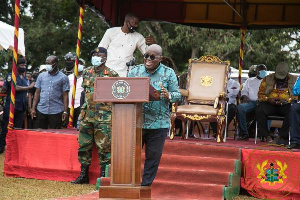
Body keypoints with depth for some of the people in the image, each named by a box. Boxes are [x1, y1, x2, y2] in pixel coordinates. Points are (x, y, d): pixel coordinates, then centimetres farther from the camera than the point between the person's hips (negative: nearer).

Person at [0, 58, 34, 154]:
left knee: (18, 128, 7)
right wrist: (29, 87, -5)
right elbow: (15, 88, -15)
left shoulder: (26, 79, 17)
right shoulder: (11, 76, -2)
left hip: (21, 107, 5)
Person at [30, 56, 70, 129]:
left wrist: (65, 111, -8)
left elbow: (65, 95, -1)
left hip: (56, 112, -3)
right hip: (41, 111, 3)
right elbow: (37, 93, 10)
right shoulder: (41, 76, 10)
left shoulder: (63, 78, 1)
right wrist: (33, 108, 3)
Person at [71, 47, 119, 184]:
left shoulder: (112, 75, -3)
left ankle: (103, 176, 5)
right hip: (87, 114, 5)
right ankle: (83, 175, 19)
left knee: (104, 146, -4)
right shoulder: (87, 73, 12)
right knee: (84, 144, 8)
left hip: (104, 116, -5)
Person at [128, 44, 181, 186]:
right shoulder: (135, 71, 9)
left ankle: (145, 187, 16)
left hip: (158, 124, -1)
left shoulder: (168, 73, 3)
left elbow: (177, 94, 0)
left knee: (153, 158, 5)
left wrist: (168, 95, -21)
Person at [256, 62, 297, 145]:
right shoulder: (267, 79, 13)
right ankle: (266, 136, -26)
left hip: (286, 104, -1)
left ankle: (282, 136, -28)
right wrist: (268, 99, -10)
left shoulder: (294, 80, 11)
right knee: (259, 110, -31)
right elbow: (261, 94, 10)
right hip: (270, 103, 1)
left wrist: (287, 100, -15)